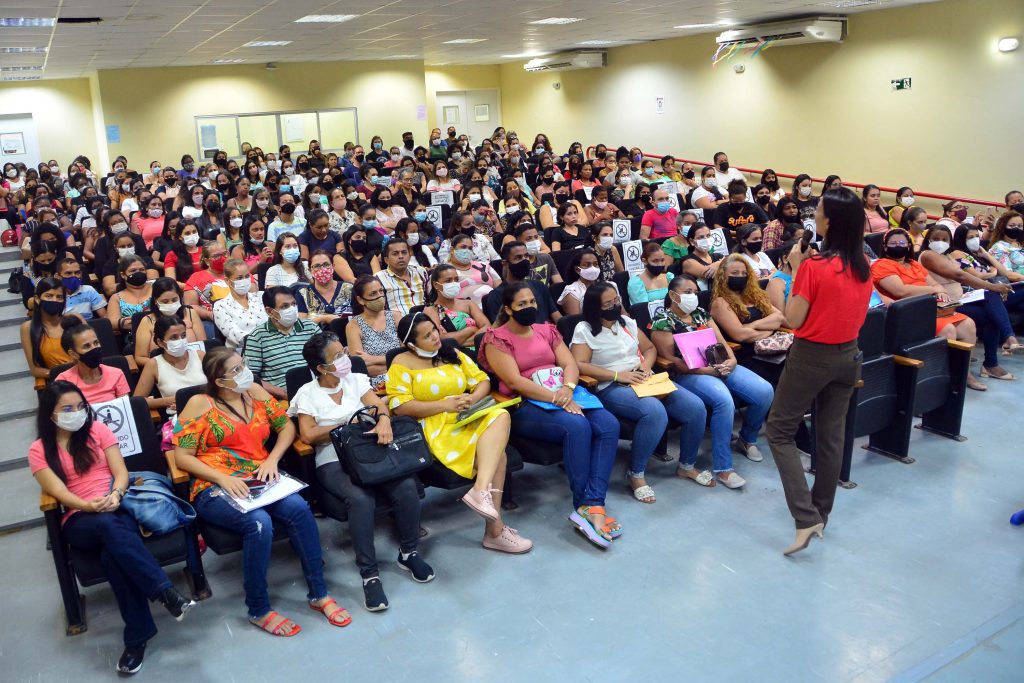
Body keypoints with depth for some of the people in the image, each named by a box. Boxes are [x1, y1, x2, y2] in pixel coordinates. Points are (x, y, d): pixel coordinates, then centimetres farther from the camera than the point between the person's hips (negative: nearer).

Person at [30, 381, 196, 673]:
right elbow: (58, 492, -4)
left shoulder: (98, 430, 13)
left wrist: (115, 495, -16)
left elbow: (121, 472, 6)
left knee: (112, 553, -35)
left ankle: (137, 637, -35)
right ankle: (166, 592, -46)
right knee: (109, 527, -39)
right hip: (79, 520, -1)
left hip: (118, 509, 1)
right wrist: (89, 505, -23)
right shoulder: (39, 450, 9)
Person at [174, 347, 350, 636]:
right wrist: (223, 478, -19)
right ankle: (258, 610, -14)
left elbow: (287, 426, 15)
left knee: (299, 508, -27)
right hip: (215, 487, -4)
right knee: (259, 522, -33)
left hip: (259, 480, 4)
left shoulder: (255, 392, 11)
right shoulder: (199, 404, -2)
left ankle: (318, 593, -15)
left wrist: (272, 459, -3)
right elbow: (182, 456, -6)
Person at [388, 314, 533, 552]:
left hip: (467, 419, 6)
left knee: (499, 416, -28)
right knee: (496, 454, -25)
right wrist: (443, 405, -16)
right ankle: (494, 528, -23)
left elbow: (483, 381, 15)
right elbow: (399, 406, -10)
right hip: (434, 426, -6)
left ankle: (482, 490, -36)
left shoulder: (452, 354, 17)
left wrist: (473, 399, -9)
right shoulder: (403, 363, 0)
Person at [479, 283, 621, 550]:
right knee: (577, 426, -33)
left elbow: (570, 363, 8)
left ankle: (593, 505, -29)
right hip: (525, 406, -6)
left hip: (565, 395, 6)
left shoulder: (546, 330, 19)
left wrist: (567, 389, -16)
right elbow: (514, 381, -12)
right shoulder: (496, 338, 1)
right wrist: (557, 399, -21)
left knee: (609, 425, -21)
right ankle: (583, 505, -22)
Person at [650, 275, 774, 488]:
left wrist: (731, 359, -6)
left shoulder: (701, 313, 19)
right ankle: (722, 469, -25)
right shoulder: (662, 321, -2)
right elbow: (672, 360, -11)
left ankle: (747, 439, 15)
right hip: (689, 374, -7)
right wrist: (709, 370, -17)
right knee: (724, 400, -35)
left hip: (720, 366, 7)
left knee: (764, 391, -14)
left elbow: (721, 342, 18)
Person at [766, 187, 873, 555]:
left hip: (812, 356, -7)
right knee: (832, 435, 15)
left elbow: (793, 320, -14)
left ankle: (806, 518, -4)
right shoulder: (863, 265, 2)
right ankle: (821, 512, 28)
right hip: (848, 355, 7)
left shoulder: (813, 266, -19)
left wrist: (796, 268, -8)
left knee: (780, 430, 5)